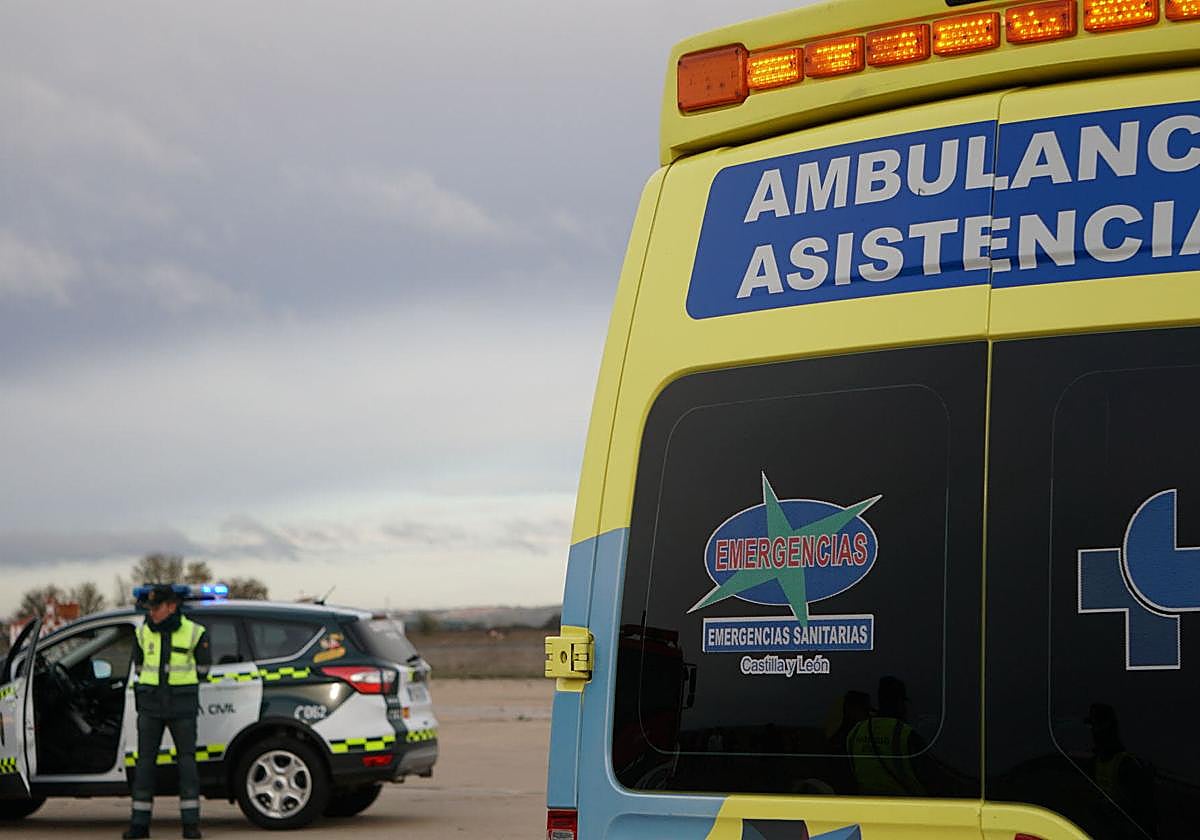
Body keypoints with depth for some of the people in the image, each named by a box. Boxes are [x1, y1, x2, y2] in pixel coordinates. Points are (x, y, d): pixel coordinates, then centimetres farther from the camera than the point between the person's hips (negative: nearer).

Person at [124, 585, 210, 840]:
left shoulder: (193, 632, -4)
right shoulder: (144, 632, 4)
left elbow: (203, 665, 10)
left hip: (182, 704, -2)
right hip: (151, 704, 2)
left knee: (187, 758, -4)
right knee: (145, 759, 0)